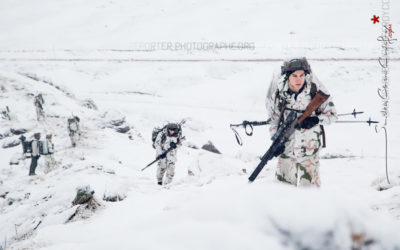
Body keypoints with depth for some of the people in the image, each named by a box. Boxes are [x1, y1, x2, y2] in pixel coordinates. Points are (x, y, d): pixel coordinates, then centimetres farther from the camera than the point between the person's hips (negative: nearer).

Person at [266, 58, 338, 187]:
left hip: (310, 148, -2)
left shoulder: (316, 89, -10)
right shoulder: (278, 92, -5)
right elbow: (273, 118, 7)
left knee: (309, 186, -2)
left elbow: (332, 114, -3)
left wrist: (315, 120, -20)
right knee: (283, 185, 12)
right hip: (286, 147, 2)